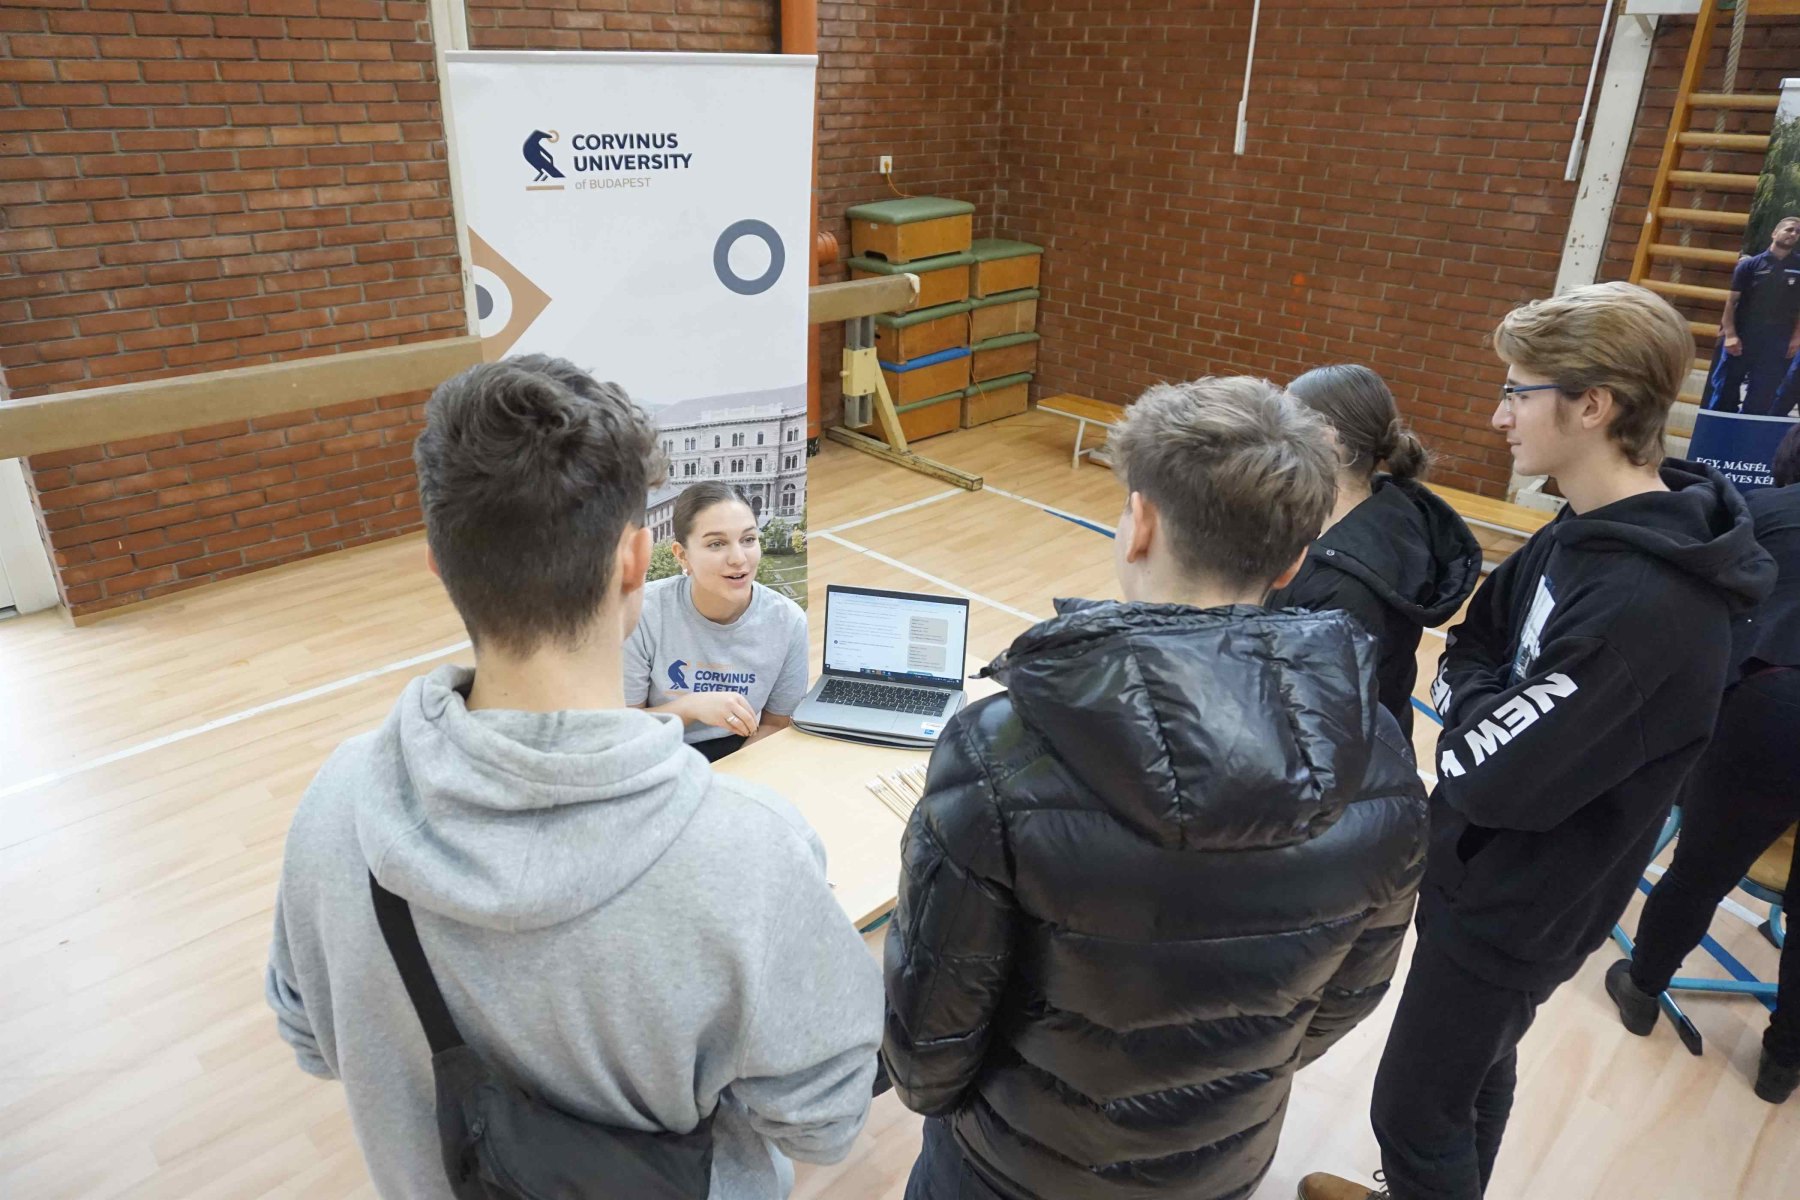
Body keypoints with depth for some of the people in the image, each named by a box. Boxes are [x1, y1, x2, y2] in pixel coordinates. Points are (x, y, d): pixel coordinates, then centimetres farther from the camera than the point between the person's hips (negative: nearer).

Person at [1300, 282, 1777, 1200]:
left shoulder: (1642, 602, -33)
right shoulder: (1594, 530, -2)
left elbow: (1490, 775, -30)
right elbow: (1469, 649, 7)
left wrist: (1471, 697, -13)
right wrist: (1479, 697, -13)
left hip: (1513, 909, -8)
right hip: (1493, 875, 8)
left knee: (1416, 1113, 10)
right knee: (1473, 1075, 28)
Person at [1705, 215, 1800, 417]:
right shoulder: (1750, 264, 1)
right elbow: (1732, 301, -2)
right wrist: (1730, 334, -11)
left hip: (1777, 343, 1)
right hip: (1741, 339, -1)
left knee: (1761, 400, 4)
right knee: (1725, 389, 4)